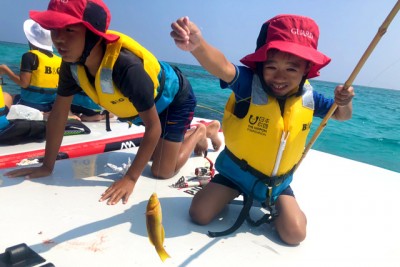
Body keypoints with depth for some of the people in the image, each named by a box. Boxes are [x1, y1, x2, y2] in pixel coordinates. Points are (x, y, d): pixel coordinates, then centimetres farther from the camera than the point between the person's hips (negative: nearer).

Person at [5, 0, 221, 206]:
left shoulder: (126, 67, -42)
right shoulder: (72, 62, -21)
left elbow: (153, 126, -33)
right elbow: (58, 112, -10)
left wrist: (130, 178, -31)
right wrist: (47, 166, -6)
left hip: (175, 98, -6)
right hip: (152, 102, 7)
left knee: (163, 171, -6)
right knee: (153, 156, 22)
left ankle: (201, 132, 14)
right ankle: (188, 134, 43)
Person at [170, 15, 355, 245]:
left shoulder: (308, 97, -10)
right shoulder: (248, 83, -26)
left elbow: (340, 115, 7)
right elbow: (222, 67, -47)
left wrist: (343, 103, -19)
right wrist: (197, 44, -70)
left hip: (278, 179, 3)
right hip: (237, 170, -2)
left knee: (295, 234, -7)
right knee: (199, 214, -8)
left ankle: (275, 204, 26)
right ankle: (233, 194, 23)